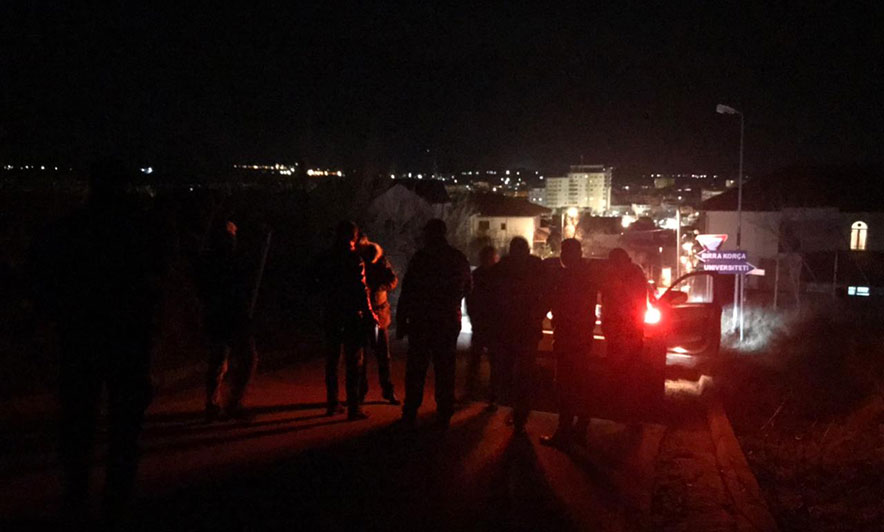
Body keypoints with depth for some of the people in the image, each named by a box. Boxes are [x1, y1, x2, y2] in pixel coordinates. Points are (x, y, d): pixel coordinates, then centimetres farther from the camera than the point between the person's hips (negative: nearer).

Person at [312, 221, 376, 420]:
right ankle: (353, 408, 0)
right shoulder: (354, 259, -13)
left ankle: (332, 404, 21)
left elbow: (317, 283, 10)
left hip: (330, 316, 6)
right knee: (353, 362, 0)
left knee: (332, 361, 14)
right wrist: (369, 314, -8)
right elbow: (361, 290, -15)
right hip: (351, 317, -5)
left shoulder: (325, 258, 4)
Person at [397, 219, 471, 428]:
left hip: (422, 321, -3)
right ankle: (444, 415, 14)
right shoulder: (459, 259, 5)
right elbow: (466, 288, 17)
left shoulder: (421, 257, -9)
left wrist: (401, 321, -8)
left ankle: (410, 413, 7)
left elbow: (407, 291, -12)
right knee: (445, 369, 11)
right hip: (450, 321, 4)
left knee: (416, 369, 5)